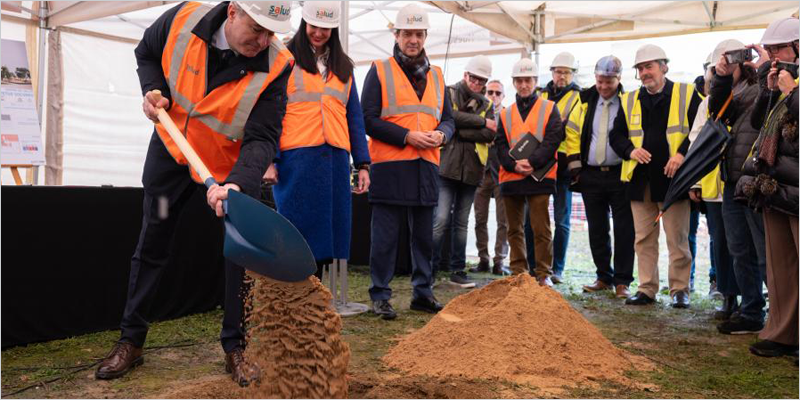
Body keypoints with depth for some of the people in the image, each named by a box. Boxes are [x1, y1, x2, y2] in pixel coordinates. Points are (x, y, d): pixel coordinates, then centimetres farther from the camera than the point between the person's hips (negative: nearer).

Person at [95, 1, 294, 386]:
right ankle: (131, 340, 25)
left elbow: (262, 138, -30)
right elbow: (147, 53, 2)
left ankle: (235, 347, 11)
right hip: (171, 149, 2)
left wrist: (237, 183, -46)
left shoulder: (275, 65, -26)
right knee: (151, 243, 9)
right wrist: (153, 90, -16)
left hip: (233, 165, -2)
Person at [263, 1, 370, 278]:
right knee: (297, 235, -3)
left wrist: (362, 164, 9)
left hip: (335, 159, 4)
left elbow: (354, 117, 17)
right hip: (296, 157, -4)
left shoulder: (343, 66, 19)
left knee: (326, 231, 5)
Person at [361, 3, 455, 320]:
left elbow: (448, 118, 19)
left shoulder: (436, 76, 16)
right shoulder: (380, 71, 2)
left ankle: (423, 292, 23)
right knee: (385, 237, -1)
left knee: (424, 236, 11)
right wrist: (408, 136, -14)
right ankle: (380, 296, 10)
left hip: (426, 168, 5)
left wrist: (441, 134, -5)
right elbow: (368, 119, -6)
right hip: (389, 168, -5)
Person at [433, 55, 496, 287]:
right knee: (440, 220, -10)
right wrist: (481, 122, -7)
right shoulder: (449, 93, 5)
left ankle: (457, 271, 18)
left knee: (461, 223, 11)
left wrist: (460, 131, -10)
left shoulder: (486, 105, 15)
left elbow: (489, 134, -2)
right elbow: (451, 116, -15)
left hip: (471, 170, 4)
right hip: (447, 166, -4)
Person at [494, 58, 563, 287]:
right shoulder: (506, 114, 14)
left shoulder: (549, 109, 5)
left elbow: (553, 140, -6)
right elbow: (500, 145, 6)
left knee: (541, 229, -5)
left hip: (539, 177, -4)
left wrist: (532, 162, -19)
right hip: (511, 178, 4)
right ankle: (518, 272, 19)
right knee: (515, 229, 10)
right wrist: (513, 165, -12)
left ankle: (544, 274, 4)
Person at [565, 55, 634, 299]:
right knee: (597, 230, 10)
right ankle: (604, 277, 22)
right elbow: (572, 132, 12)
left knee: (624, 230, 0)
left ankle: (622, 281, 8)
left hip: (621, 176, -4)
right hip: (591, 176, 4)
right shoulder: (586, 101, 8)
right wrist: (574, 165, 6)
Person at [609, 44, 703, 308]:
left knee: (678, 239, 2)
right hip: (640, 180, 4)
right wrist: (630, 151, -7)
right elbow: (616, 135, 13)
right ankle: (647, 289, 17)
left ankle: (680, 290, 14)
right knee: (644, 238, 8)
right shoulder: (629, 101, 12)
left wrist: (682, 154, -15)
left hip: (674, 178, -3)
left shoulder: (687, 94, 2)